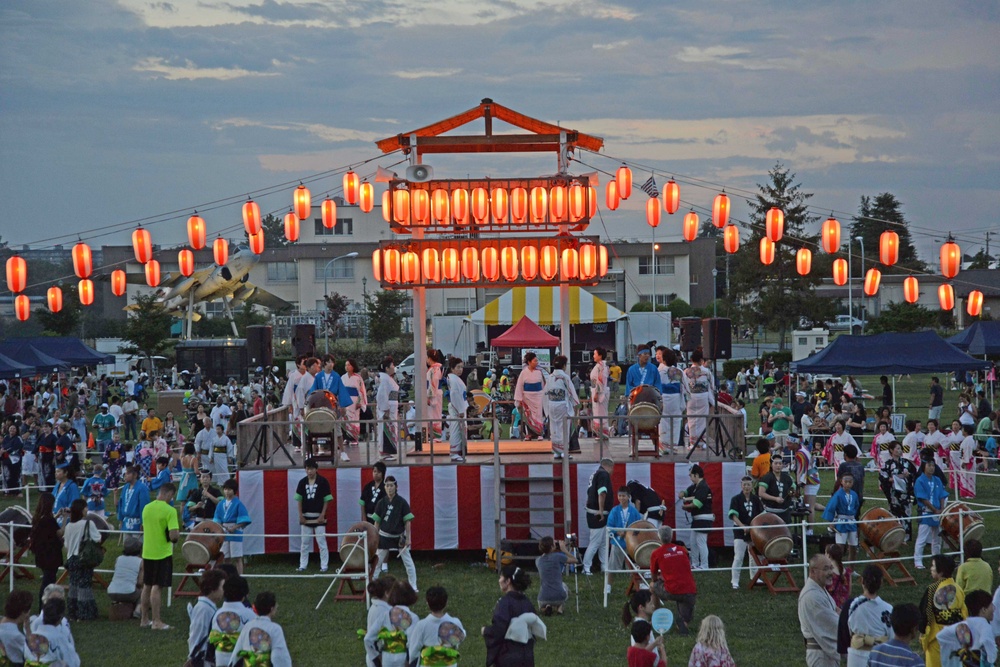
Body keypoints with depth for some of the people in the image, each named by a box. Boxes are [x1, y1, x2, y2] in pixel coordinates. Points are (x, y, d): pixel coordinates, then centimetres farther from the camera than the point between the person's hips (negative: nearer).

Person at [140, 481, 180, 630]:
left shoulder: (146, 508, 4)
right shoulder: (169, 511, -17)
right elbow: (173, 535, -24)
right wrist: (177, 533, -1)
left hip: (147, 552, 6)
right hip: (163, 554, -6)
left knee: (147, 586, 15)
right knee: (157, 587, -2)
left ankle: (144, 619, 22)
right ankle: (156, 622, 0)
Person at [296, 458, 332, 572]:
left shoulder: (322, 481, -6)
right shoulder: (302, 482, 4)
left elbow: (327, 499, -4)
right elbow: (299, 499, 7)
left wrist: (322, 515, -9)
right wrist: (300, 515, 0)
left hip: (318, 517, -3)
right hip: (306, 517, 3)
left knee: (321, 542, -1)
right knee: (304, 542, 9)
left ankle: (324, 565, 5)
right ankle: (303, 565, 17)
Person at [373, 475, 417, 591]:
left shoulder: (402, 502, -9)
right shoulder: (381, 503, -3)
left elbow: (407, 521, -8)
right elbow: (377, 521, 3)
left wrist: (408, 538, -11)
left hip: (399, 537, -2)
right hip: (384, 536, 2)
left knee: (408, 562, -1)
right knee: (377, 562, 6)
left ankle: (413, 586, 7)